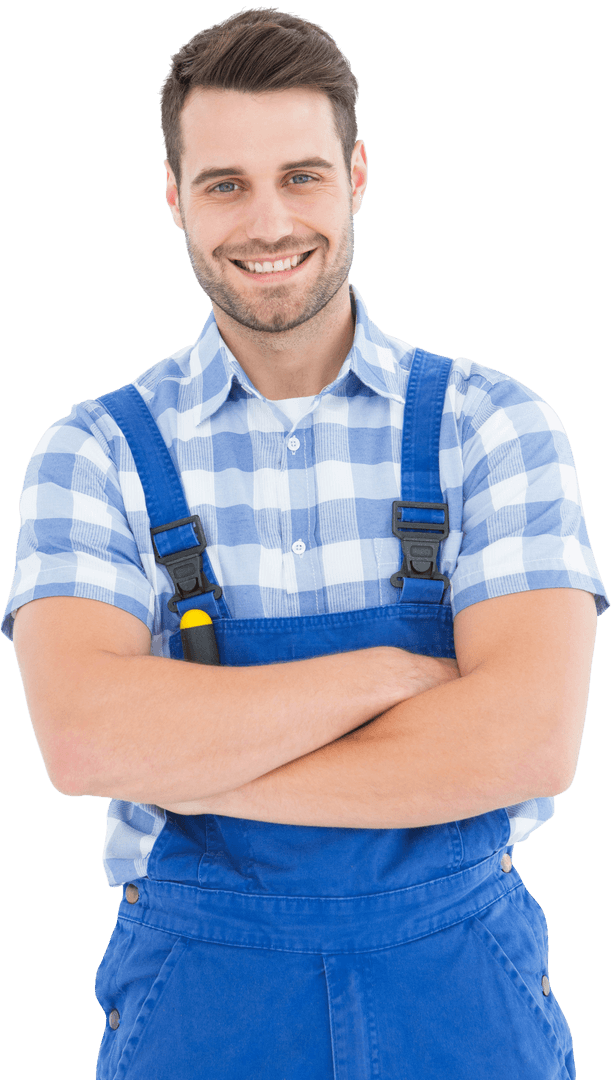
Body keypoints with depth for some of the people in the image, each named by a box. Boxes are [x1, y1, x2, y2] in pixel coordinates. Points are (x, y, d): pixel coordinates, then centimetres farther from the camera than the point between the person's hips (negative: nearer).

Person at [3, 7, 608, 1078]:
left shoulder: (497, 428, -5)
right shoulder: (95, 455, -4)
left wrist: (191, 772, -17)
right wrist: (396, 671, -19)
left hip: (461, 983, 0)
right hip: (196, 985, 0)